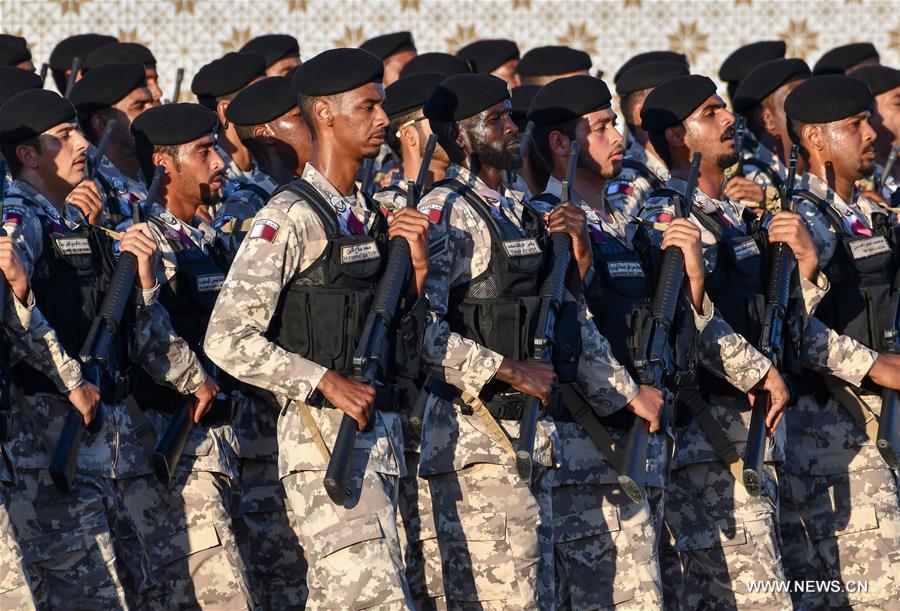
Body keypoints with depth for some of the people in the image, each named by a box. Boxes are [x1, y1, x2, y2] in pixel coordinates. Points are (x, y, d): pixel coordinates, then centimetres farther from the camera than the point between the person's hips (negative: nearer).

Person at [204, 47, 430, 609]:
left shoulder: (370, 218, 16)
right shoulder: (289, 219, -9)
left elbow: (401, 341, 19)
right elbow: (227, 339, -16)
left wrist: (417, 269, 2)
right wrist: (326, 383, -21)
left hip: (381, 433, 8)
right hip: (324, 436, -8)